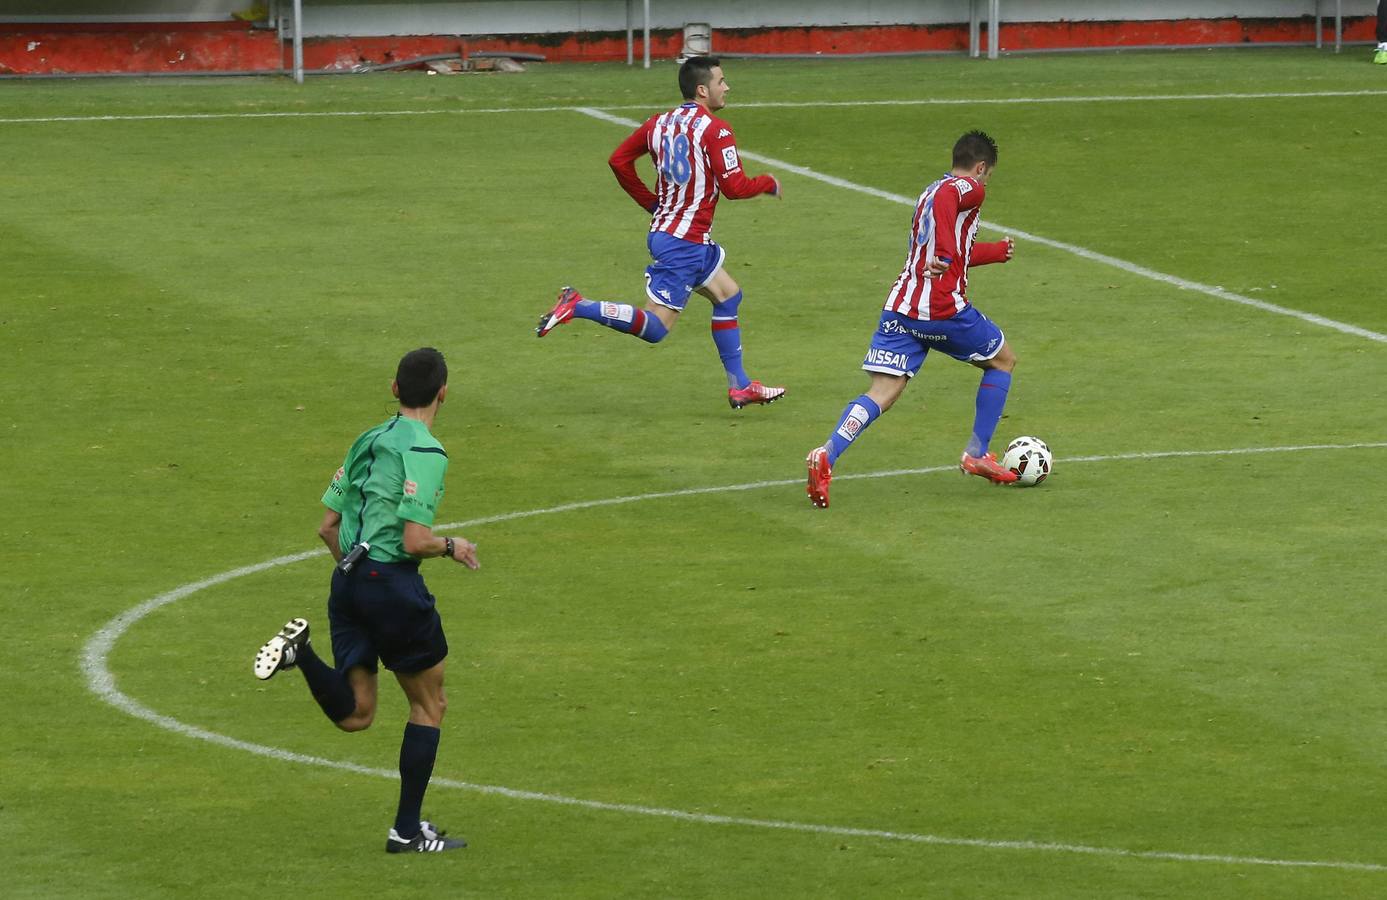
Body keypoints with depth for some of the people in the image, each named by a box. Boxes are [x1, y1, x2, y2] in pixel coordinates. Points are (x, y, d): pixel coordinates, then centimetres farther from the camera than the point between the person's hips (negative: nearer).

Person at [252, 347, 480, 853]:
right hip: (393, 582, -7)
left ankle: (301, 652, -18)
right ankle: (408, 830, 12)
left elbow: (328, 526, 16)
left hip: (348, 580, 7)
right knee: (429, 703, 11)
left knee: (354, 714, 8)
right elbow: (415, 541, -18)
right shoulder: (425, 453, -12)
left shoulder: (368, 441, 13)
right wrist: (452, 547, 2)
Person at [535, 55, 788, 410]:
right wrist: (768, 184, 2)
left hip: (665, 229, 10)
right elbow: (734, 187, -18)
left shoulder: (660, 123, 7)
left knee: (728, 295, 21)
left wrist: (652, 203, 19)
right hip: (683, 243, -10)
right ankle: (577, 307, -15)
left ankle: (739, 385, 24)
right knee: (655, 326, -9)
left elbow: (619, 161, 11)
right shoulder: (715, 130, -15)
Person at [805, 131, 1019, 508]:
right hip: (943, 309, -7)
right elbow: (944, 202, -27)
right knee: (1003, 360, 19)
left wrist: (998, 250, 50)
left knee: (881, 395, -1)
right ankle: (976, 455, 21)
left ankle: (826, 455, -25)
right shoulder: (969, 189, -2)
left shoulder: (930, 192, 25)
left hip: (900, 307, 7)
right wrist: (945, 256, -35)